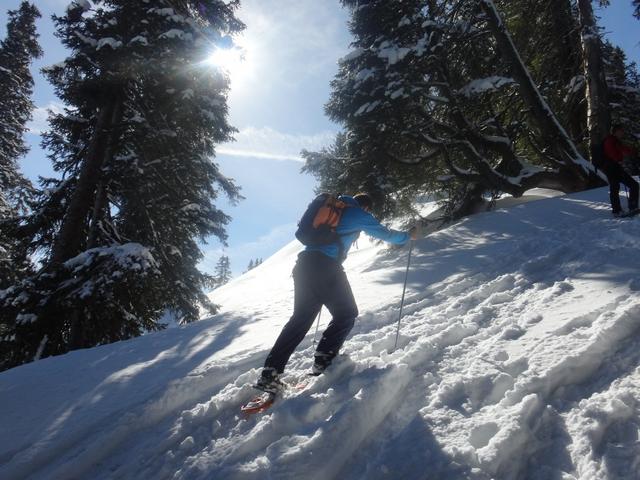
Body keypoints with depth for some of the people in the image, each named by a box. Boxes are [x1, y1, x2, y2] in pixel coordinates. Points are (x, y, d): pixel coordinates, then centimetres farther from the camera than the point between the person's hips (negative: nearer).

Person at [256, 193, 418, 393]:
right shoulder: (359, 214, 9)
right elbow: (386, 234, 18)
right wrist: (408, 235, 35)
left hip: (304, 265, 7)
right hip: (326, 266, -7)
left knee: (300, 318, 9)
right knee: (346, 313, 10)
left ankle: (270, 372, 1)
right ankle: (324, 358, -1)